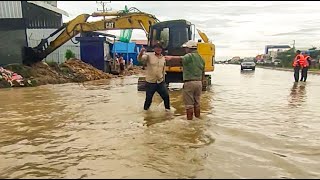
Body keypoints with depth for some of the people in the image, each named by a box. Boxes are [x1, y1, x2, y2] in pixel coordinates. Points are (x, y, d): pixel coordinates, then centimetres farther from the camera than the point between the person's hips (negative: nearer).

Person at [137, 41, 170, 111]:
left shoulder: (163, 58, 8)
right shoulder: (149, 55, -7)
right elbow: (140, 59, -23)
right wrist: (141, 53, -43)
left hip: (161, 82, 4)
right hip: (150, 82, -4)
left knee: (166, 96, 8)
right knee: (148, 98, 5)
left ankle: (167, 108, 30)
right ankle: (145, 109, 30)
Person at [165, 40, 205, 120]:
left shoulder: (189, 56, -9)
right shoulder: (201, 58, 15)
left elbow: (181, 59, -33)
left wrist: (171, 57, -49)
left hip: (189, 82, -7)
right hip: (199, 82, 7)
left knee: (189, 103, 2)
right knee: (197, 102, 19)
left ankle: (189, 119, 8)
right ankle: (198, 117, 27)